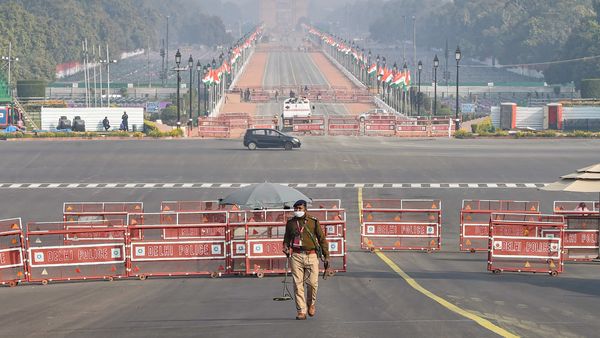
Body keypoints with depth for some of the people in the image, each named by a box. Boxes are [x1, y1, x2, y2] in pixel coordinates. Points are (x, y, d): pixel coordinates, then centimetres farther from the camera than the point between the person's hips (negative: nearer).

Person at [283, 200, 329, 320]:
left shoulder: (313, 222, 4)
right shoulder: (290, 223, 9)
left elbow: (322, 239, 8)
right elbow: (287, 238, 22)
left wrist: (326, 256, 4)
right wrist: (286, 247, 1)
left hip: (311, 255, -1)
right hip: (296, 256, 1)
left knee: (313, 283, -7)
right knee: (298, 284, -4)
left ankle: (311, 303, 22)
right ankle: (301, 311, 0)